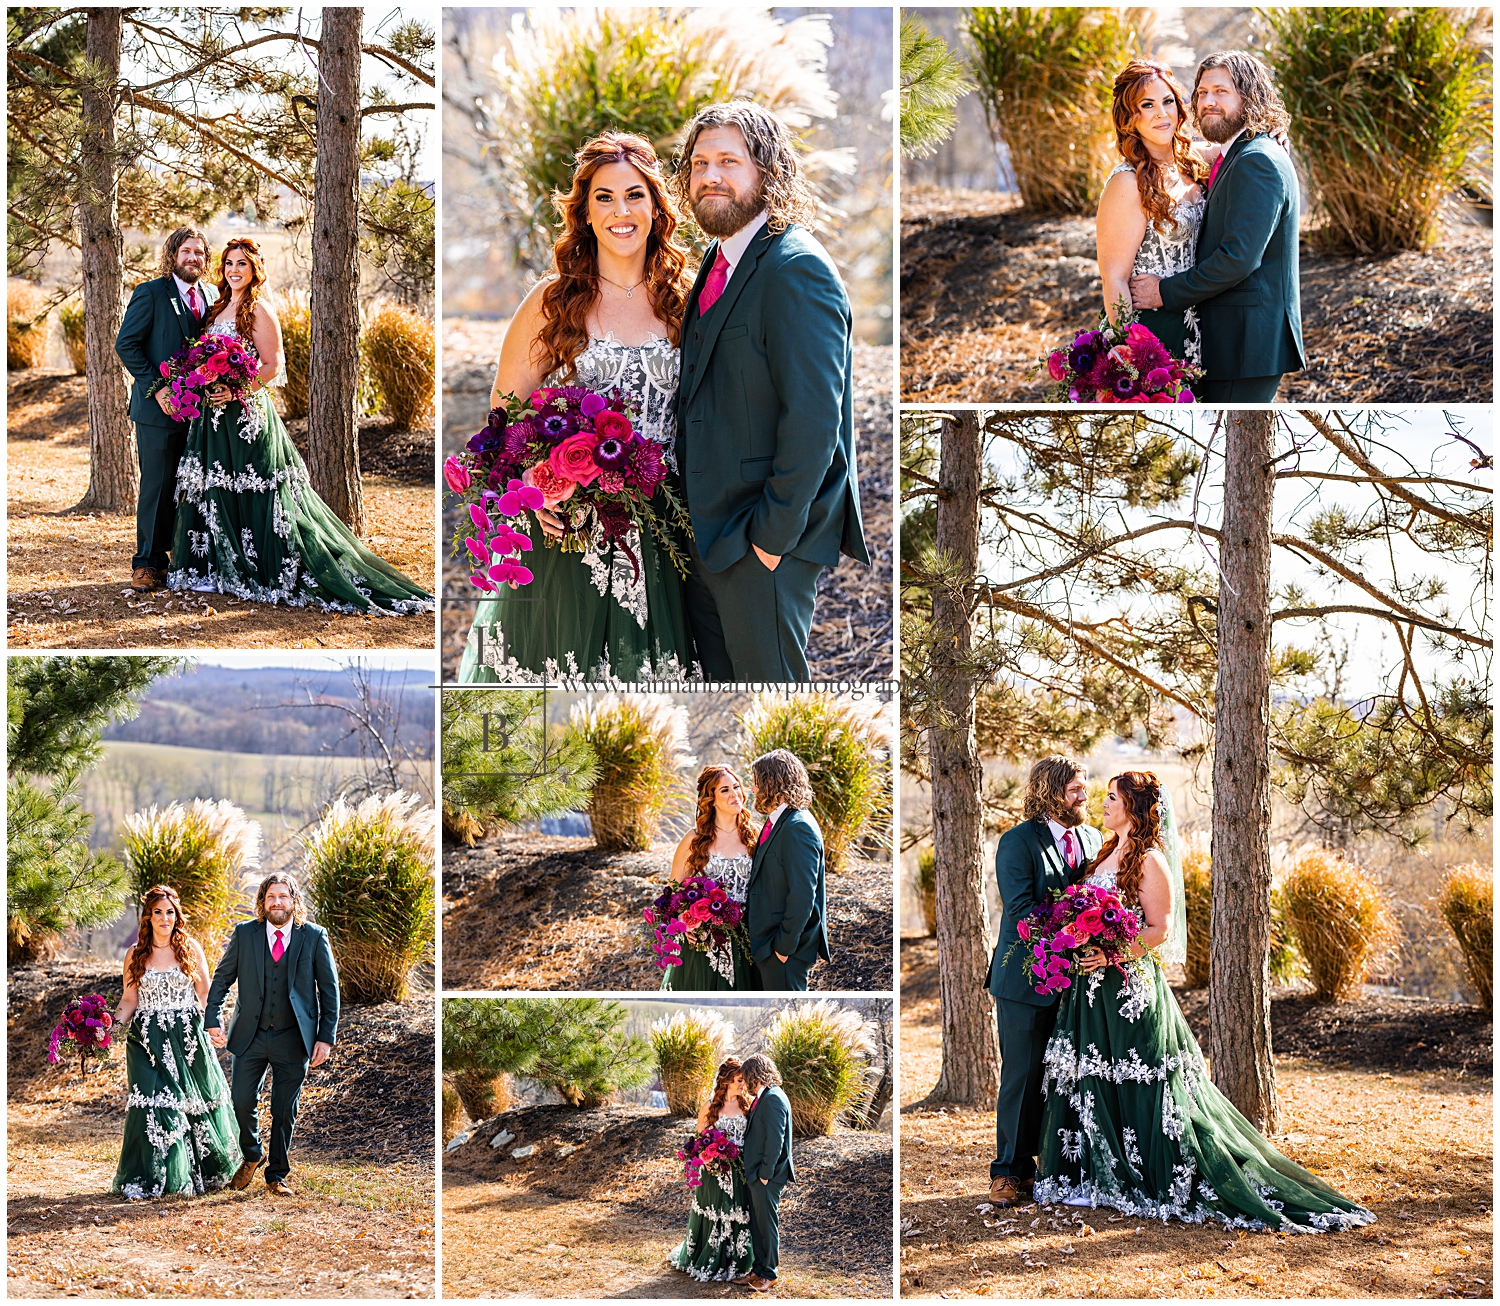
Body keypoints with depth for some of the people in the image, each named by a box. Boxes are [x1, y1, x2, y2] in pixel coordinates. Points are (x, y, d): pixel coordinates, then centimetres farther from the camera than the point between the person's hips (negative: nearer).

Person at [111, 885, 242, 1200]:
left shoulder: (190, 947, 4)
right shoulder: (135, 954, 5)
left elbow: (205, 992, 6)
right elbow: (130, 1000, 6)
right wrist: (113, 1023, -12)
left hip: (187, 1036, 0)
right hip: (148, 1040, 0)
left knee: (194, 1100, 5)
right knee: (150, 1104, -11)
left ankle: (205, 1172, 24)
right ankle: (144, 1181, -7)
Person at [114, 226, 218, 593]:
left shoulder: (211, 298, 12)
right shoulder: (151, 294, -4)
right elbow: (126, 344, -8)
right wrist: (155, 386, -14)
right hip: (159, 408, -5)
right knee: (157, 486, -3)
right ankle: (148, 563, 4)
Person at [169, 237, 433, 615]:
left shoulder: (259, 311, -9)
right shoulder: (220, 307, 14)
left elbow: (273, 366, -13)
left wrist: (236, 390, -23)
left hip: (246, 412, -8)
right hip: (216, 416, 8)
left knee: (250, 494, -5)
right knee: (215, 488, 10)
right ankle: (220, 569, 17)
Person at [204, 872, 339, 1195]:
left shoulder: (315, 937, -2)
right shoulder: (244, 934, 2)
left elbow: (329, 989, 2)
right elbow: (222, 978, 9)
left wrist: (326, 1038, -3)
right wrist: (214, 1021, -2)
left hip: (293, 1039, -1)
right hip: (250, 1036, 1)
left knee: (285, 1112, 5)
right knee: (242, 1102, -3)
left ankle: (276, 1176, 20)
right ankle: (252, 1157, 26)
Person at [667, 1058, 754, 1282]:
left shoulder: (746, 1104, 2)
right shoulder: (711, 1106, -4)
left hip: (741, 1171, 2)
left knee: (739, 1217, 4)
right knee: (713, 1216, 6)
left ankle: (736, 1262, 17)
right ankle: (711, 1263, 19)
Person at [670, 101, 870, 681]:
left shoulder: (797, 269, -18)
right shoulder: (719, 259, 12)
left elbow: (814, 417, -23)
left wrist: (773, 533, -20)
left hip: (767, 544, -9)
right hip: (708, 527, 9)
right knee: (719, 679, 16)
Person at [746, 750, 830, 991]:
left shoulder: (798, 828, -20)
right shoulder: (777, 822, 11)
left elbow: (802, 895, -23)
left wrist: (785, 946, -18)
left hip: (784, 950, -10)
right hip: (766, 942, 10)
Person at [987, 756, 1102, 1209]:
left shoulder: (1093, 838, 11)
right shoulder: (1018, 842, -8)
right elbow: (1021, 908, -16)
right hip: (1028, 979, -5)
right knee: (1022, 1077, 0)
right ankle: (1011, 1171, 7)